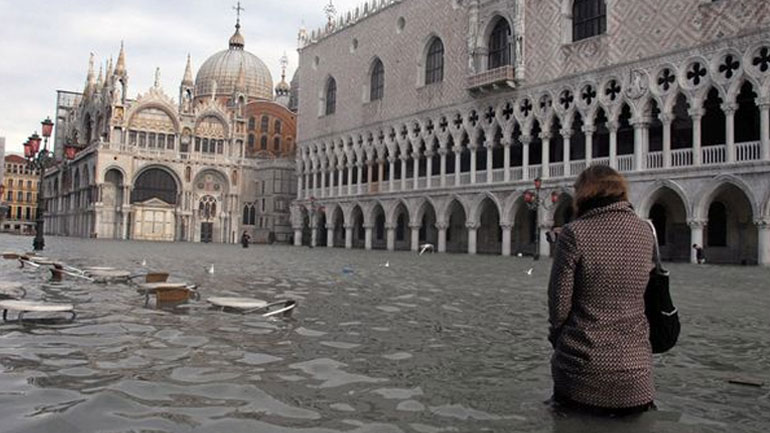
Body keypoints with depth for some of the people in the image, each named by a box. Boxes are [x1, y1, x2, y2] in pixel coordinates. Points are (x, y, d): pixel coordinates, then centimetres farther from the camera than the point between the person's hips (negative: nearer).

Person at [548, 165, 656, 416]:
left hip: (582, 369, -3)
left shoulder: (575, 233, -12)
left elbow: (559, 304, -8)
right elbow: (643, 292, 11)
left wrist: (557, 336, 9)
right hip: (635, 370, 3)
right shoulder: (645, 232, 3)